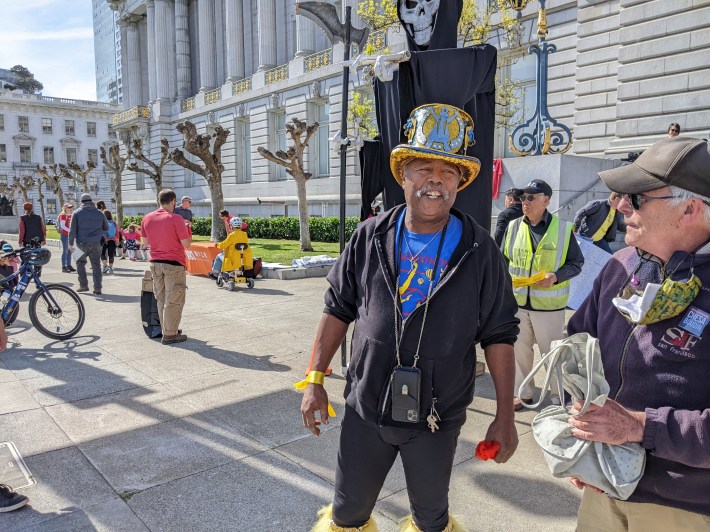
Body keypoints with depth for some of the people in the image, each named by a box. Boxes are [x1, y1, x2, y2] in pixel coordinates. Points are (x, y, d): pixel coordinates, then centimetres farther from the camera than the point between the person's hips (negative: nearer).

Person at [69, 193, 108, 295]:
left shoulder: (77, 213, 0)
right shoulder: (99, 213, 7)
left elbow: (72, 229, -3)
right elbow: (106, 228, 15)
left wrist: (71, 243, 0)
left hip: (82, 244, -2)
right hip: (96, 244, 2)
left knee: (80, 263, 16)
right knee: (96, 265, 4)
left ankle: (83, 285, 12)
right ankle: (97, 288, 0)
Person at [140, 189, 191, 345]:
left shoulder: (147, 218, 3)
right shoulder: (176, 219, -15)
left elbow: (146, 241, 14)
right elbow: (187, 244, -13)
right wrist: (186, 229, 4)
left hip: (155, 263, 6)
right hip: (174, 264, -6)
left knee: (161, 299, 16)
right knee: (174, 301, 1)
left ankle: (167, 329, 25)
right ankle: (170, 335, 5)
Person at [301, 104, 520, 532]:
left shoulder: (479, 251, -10)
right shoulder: (370, 238, -6)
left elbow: (499, 335, -5)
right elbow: (339, 310, 2)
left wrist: (505, 416, -5)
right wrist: (316, 380, 0)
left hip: (438, 418, -1)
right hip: (366, 408, 1)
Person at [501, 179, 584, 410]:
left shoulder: (563, 228, -5)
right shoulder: (514, 226, 5)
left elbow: (576, 263, 0)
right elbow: (504, 259, 14)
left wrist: (556, 276, -17)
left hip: (549, 304, -3)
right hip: (517, 301, 3)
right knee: (520, 349, 13)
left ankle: (560, 397, 25)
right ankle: (523, 394, 30)